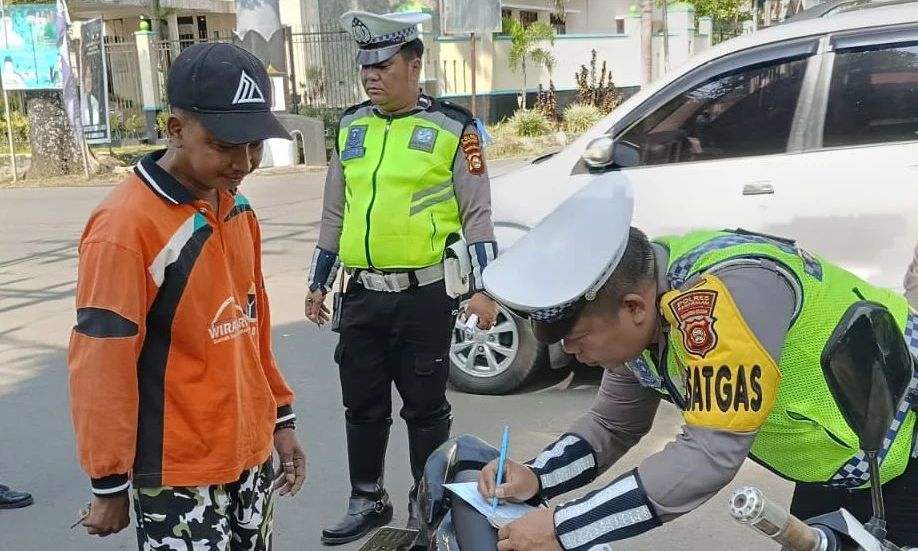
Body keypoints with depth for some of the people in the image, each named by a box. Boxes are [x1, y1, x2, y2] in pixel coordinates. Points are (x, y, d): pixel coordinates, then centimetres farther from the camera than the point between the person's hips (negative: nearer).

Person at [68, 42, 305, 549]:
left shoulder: (239, 210, 5)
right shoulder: (124, 226, -19)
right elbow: (101, 368, -16)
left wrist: (280, 417, 15)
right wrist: (110, 485, -11)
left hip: (250, 454, 7)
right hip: (177, 473, -7)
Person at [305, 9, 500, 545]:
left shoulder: (453, 127, -4)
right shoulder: (351, 127, 10)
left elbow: (477, 214, -4)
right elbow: (334, 214, 17)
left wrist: (483, 288, -11)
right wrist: (319, 284, 17)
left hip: (424, 296, -5)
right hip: (362, 296, 5)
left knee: (426, 407, 8)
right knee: (363, 406, 14)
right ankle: (368, 500, 30)